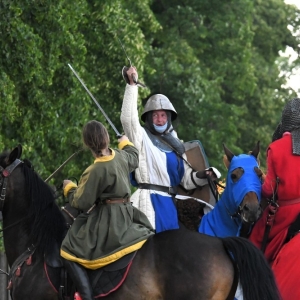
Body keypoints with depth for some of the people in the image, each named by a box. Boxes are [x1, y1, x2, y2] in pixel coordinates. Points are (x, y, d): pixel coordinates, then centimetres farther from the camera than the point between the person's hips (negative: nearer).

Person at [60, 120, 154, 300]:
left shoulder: (96, 171, -22)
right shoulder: (121, 156, -1)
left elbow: (82, 202, -15)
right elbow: (134, 157, 26)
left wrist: (69, 188, 5)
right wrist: (126, 143, 46)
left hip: (107, 220, -8)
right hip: (126, 213, 8)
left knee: (70, 252, -7)